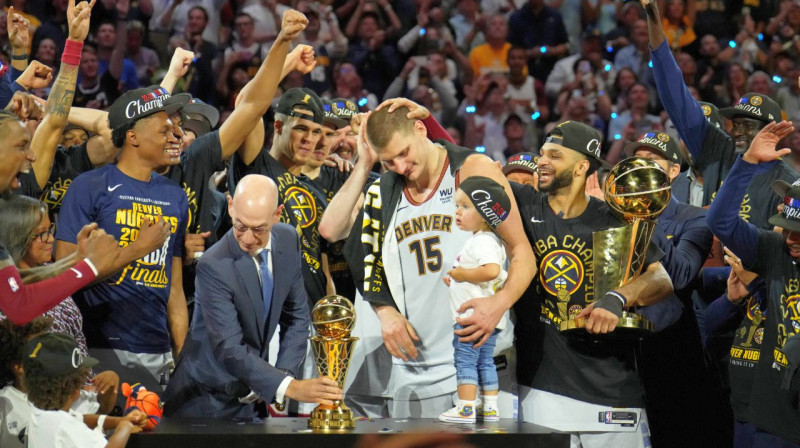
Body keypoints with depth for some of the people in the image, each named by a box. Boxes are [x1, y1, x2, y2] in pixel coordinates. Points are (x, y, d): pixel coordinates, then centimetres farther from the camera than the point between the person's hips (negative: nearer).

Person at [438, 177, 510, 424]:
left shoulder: (483, 241, -17)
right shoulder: (480, 240, 17)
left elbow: (492, 271, -35)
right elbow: (498, 279, 25)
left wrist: (462, 274, -22)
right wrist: (457, 282, 21)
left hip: (474, 315, -11)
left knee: (465, 359, -6)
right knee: (485, 361, 14)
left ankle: (466, 408, -7)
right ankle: (490, 408, 17)